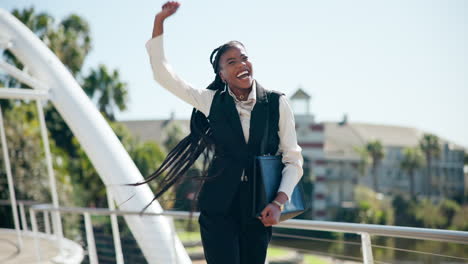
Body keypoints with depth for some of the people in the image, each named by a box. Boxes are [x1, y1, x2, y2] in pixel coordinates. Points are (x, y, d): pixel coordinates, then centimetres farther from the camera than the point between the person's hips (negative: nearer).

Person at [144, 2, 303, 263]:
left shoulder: (277, 103, -1)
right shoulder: (212, 101, 2)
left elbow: (294, 160, -1)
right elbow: (162, 72, 3)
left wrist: (278, 203, -14)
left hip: (258, 207, 1)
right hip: (219, 206, 0)